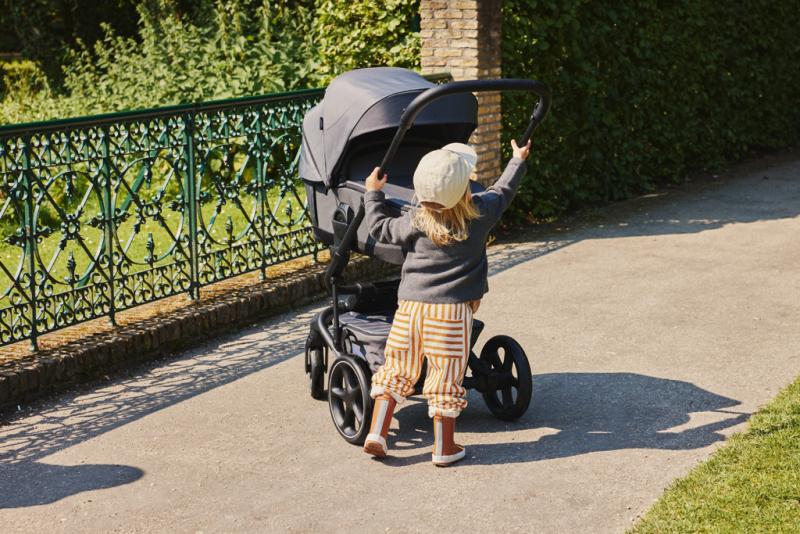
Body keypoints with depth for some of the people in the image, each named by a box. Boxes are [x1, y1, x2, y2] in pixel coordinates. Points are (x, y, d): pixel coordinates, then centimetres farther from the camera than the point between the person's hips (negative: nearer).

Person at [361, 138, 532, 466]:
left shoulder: (416, 221, -6)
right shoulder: (481, 212, -5)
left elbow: (380, 229, 8)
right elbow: (503, 191, 14)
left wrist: (373, 194, 23)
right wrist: (519, 160, 31)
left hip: (411, 307, 1)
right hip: (452, 310, -1)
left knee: (396, 372, 13)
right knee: (446, 380, 5)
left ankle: (376, 433, 11)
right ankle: (444, 448, 13)